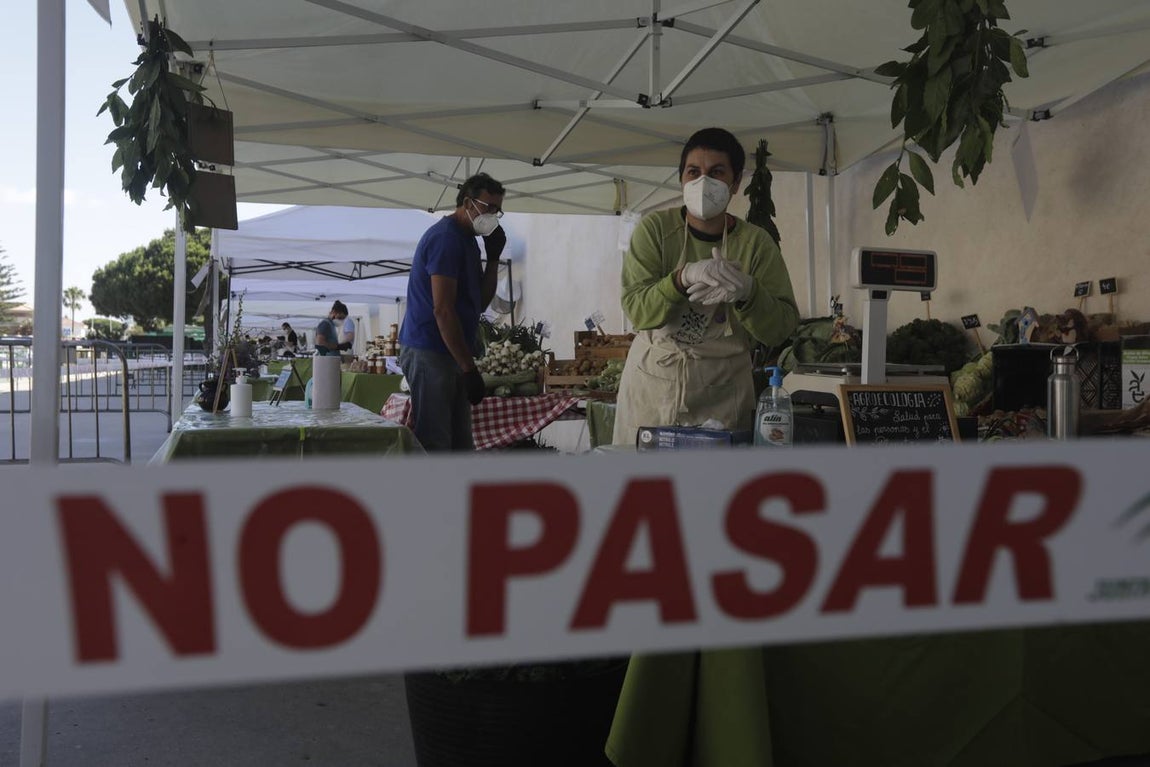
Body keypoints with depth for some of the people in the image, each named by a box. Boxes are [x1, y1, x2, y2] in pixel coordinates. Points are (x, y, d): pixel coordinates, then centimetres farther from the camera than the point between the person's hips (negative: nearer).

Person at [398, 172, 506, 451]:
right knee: (433, 447, -8)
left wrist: (494, 257, 5)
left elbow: (479, 303, 16)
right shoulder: (446, 237, -13)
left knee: (460, 447, 12)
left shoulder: (467, 240, 17)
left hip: (451, 355, 10)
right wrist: (469, 367, -20)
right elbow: (442, 310, -20)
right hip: (430, 354, -10)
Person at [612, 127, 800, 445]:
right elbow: (637, 310, -13)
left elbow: (782, 327, -7)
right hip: (652, 382, 0)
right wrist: (684, 278, -30)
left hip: (723, 391, 1)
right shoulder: (655, 228, -4)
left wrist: (746, 292, -25)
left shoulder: (756, 242, -2)